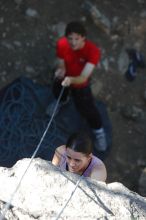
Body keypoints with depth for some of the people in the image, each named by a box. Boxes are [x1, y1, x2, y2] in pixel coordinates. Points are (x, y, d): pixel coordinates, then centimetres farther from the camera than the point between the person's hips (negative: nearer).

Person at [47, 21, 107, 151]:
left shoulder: (93, 51, -41)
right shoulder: (61, 44, -32)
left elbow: (83, 78, -43)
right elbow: (61, 66, -20)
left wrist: (71, 80, -64)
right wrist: (60, 72, -44)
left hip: (80, 84, -3)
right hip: (64, 79, 3)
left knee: (87, 109, 6)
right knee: (58, 93, 32)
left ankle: (98, 130, 39)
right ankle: (62, 100, 72)